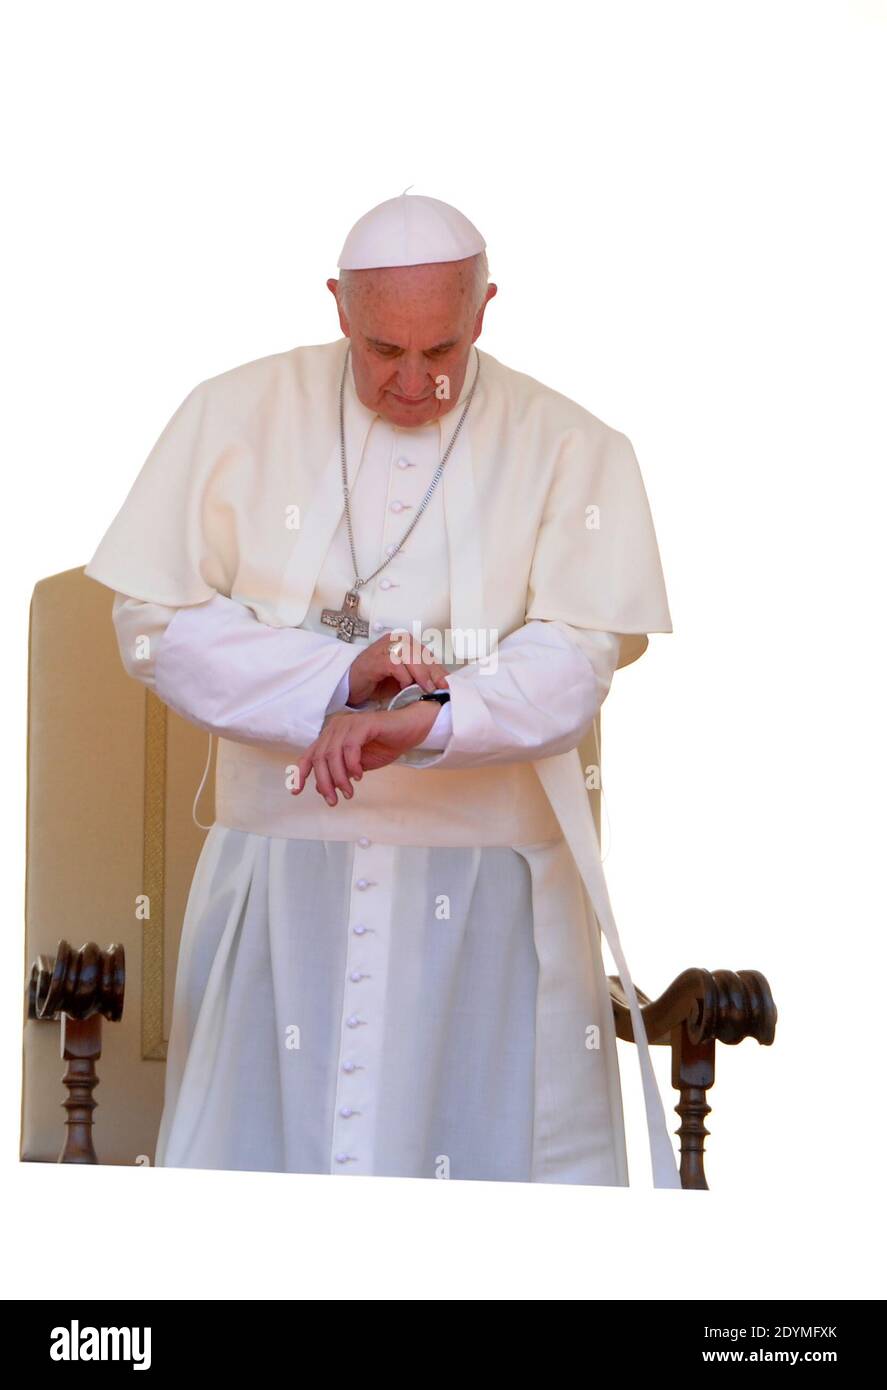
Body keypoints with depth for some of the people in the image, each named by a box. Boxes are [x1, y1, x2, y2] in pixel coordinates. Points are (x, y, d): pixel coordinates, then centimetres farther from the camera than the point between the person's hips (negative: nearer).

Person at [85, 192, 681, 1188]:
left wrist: (423, 723, -26)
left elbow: (576, 659, -8)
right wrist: (338, 678, -15)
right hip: (279, 875, 1)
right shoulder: (237, 416, 4)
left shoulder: (572, 450, 2)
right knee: (256, 1148, 1)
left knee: (493, 1146, -2)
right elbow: (156, 621, 0)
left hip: (490, 879, -1)